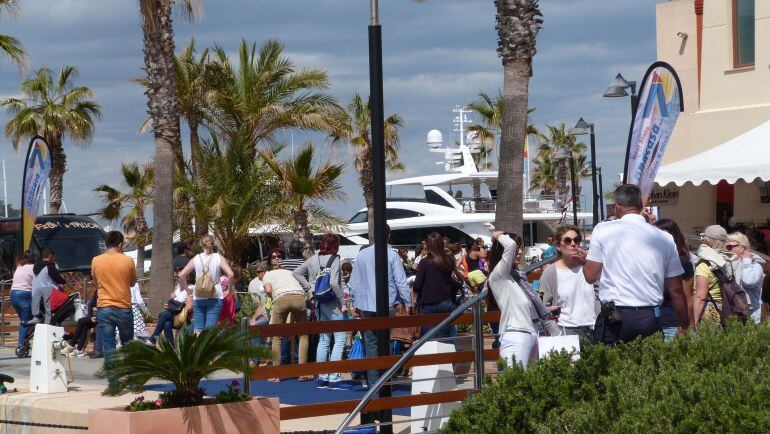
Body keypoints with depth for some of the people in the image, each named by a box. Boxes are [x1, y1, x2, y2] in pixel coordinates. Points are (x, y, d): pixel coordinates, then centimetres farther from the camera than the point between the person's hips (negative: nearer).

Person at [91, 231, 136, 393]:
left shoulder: (96, 261, -1)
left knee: (109, 346, 1)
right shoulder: (127, 261, -5)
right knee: (127, 344, 14)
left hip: (104, 308, 0)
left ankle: (112, 381, -3)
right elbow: (132, 282, 8)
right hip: (123, 308, 0)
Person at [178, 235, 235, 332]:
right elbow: (230, 274, -11)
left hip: (198, 298, 1)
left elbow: (182, 275, -1)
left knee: (198, 330, 6)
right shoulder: (219, 258, 0)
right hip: (214, 298, -1)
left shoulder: (196, 259, 4)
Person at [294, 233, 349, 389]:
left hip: (319, 304, 8)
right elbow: (333, 283, -21)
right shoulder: (334, 259, -11)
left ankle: (322, 377, 16)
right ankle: (334, 379, -11)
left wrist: (309, 286, 11)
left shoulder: (313, 259, 9)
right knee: (340, 339, -5)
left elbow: (296, 273, 15)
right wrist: (343, 303, -15)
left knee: (324, 340, 14)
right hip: (333, 303, -8)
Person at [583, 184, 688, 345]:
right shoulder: (665, 238, 8)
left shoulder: (603, 230, 0)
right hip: (651, 318, 2)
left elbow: (590, 276, 2)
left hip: (614, 318, -2)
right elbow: (676, 290, 8)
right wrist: (684, 327, 16)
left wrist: (585, 260, 22)